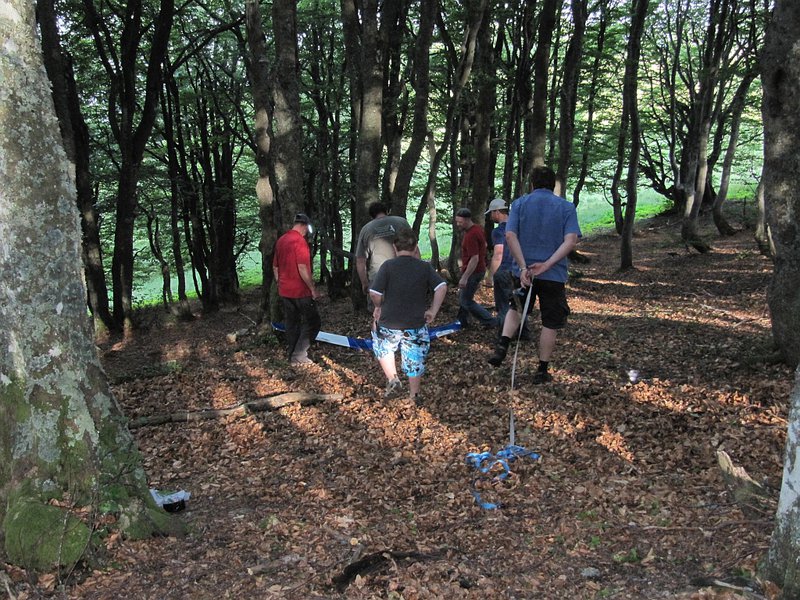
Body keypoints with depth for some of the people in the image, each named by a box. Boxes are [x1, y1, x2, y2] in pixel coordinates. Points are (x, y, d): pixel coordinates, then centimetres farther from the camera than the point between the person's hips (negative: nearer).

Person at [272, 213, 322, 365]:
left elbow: (275, 267, 16)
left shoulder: (280, 240, 10)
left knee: (291, 324, 13)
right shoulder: (300, 241, -16)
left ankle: (292, 356, 18)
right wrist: (313, 289, -15)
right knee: (312, 322, 2)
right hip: (300, 291, -8)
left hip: (284, 291, 8)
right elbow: (303, 269, -21)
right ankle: (299, 355, -3)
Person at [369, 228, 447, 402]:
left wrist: (379, 307, 4)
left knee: (382, 348, 27)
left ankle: (392, 378, 13)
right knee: (415, 360, 16)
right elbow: (442, 287, -10)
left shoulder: (388, 266, -10)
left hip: (389, 323, -1)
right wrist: (433, 310, -3)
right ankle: (414, 395, 24)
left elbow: (374, 293, -15)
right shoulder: (425, 267, -2)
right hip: (416, 324, 1)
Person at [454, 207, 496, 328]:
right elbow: (484, 246, 19)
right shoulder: (477, 228, 6)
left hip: (473, 271, -10)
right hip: (480, 269, 10)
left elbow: (474, 259, -29)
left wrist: (464, 277, -29)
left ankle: (489, 321, 4)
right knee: (462, 296, 20)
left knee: (466, 301, -1)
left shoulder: (471, 236, -26)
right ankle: (462, 322, 29)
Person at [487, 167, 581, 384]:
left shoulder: (519, 203, 2)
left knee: (516, 309, 26)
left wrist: (523, 267, -15)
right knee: (550, 324, 10)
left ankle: (502, 345, 5)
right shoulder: (566, 207, 1)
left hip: (523, 271, 2)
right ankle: (542, 370, 16)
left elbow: (510, 235, -11)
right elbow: (571, 240, -15)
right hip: (554, 274, -1)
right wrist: (547, 264, -20)